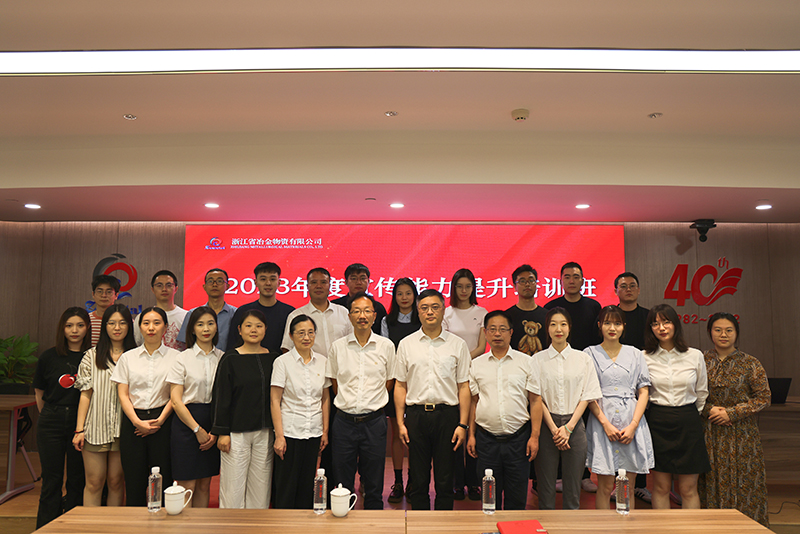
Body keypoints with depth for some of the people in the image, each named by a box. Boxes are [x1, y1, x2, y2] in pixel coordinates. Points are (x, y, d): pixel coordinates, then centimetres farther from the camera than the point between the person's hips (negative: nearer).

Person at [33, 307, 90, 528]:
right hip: (51, 425, 1)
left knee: (77, 480, 6)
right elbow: (39, 393, 12)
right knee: (52, 480, 7)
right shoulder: (49, 357, 1)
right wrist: (51, 416, 12)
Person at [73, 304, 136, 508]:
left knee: (116, 481, 8)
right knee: (94, 482, 3)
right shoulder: (92, 357, 4)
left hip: (122, 428, 1)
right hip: (95, 427, 0)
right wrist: (79, 429, -2)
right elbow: (85, 395, 3)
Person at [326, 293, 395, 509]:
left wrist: (372, 403, 9)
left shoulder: (386, 346, 0)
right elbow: (334, 382, 12)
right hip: (345, 420, 1)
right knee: (342, 484, 9)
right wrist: (349, 402, 11)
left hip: (374, 421, 0)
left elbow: (389, 382, 10)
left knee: (374, 483, 9)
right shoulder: (337, 346, 1)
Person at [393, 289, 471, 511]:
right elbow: (400, 386, 8)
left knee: (445, 481, 6)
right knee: (418, 480, 8)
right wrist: (400, 422, 2)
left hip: (447, 414, -1)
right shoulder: (406, 344, 7)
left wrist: (462, 424, -3)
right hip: (416, 415, 1)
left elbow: (464, 387, 3)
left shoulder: (458, 345, 4)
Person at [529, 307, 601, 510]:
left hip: (574, 425, 1)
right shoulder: (538, 359, 4)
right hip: (546, 425, 0)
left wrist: (568, 427, -6)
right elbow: (536, 397, 0)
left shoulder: (583, 358, 6)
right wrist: (554, 429, -8)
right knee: (545, 483, 2)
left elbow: (587, 396, 3)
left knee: (573, 485, 2)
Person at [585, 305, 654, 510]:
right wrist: (605, 423, -9)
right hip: (602, 422, -2)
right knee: (605, 486, 0)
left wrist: (633, 425, -5)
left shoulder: (635, 354, 11)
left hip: (632, 422, 2)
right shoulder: (590, 353, 4)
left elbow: (644, 392, 7)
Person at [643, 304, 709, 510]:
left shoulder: (695, 356, 2)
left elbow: (702, 393, 13)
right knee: (660, 487, 6)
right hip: (657, 422, 0)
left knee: (688, 489, 5)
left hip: (688, 423, 1)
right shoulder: (645, 358, -1)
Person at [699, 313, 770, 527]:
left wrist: (731, 413, -11)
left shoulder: (751, 364, 0)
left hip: (742, 435, -1)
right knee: (712, 483, 4)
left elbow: (763, 398, -3)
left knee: (743, 483, 1)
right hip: (709, 434, 1)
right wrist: (709, 409, -10)